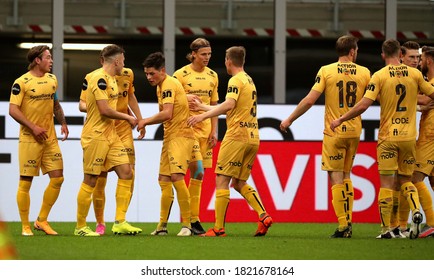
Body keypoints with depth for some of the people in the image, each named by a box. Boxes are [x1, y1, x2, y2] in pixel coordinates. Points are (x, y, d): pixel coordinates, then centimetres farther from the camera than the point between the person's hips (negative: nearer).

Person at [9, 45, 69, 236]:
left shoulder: (52, 79, 11)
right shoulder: (22, 82, -9)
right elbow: (13, 110, -13)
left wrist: (63, 123, 9)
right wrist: (33, 127, -18)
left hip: (50, 137, 6)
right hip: (29, 139, -6)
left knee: (57, 178, 1)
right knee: (26, 182, -2)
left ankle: (42, 221, 12)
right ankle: (25, 226, 6)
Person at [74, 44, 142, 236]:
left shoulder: (110, 79, 15)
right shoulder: (100, 78, -16)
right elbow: (104, 109, -21)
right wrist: (127, 117, -10)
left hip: (111, 135, 9)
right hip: (96, 136, -9)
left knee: (126, 173, 0)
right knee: (91, 180, -3)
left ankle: (120, 222, 2)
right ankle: (80, 227, 6)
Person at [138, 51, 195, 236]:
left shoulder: (169, 84, -13)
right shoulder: (161, 86, 17)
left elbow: (167, 114, -23)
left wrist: (146, 121, -11)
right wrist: (145, 122, 4)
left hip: (181, 136, -10)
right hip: (170, 137, 10)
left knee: (176, 176, -19)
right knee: (164, 180, 8)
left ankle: (187, 224, -16)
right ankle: (162, 226, 13)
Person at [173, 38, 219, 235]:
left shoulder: (212, 76, 11)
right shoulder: (180, 75, -5)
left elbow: (214, 106, 15)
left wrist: (214, 131, 8)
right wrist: (186, 97, -21)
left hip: (205, 129, 5)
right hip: (187, 128, -5)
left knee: (198, 176, 6)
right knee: (197, 172, -16)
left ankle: (192, 219, 11)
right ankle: (193, 219, -12)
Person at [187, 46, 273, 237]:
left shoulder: (236, 80, -7)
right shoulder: (249, 80, 21)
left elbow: (229, 105, -24)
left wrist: (203, 116, -27)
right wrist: (202, 106, 35)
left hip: (236, 137, -9)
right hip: (253, 138, 9)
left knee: (222, 181, -5)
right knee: (239, 183, 13)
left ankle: (219, 228, -9)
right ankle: (263, 216, -4)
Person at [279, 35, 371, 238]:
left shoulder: (326, 71, -6)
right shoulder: (364, 73, 1)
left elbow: (310, 100, -10)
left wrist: (289, 120, -1)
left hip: (334, 132, -3)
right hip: (354, 131, 3)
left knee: (336, 179, -1)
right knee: (346, 176, 18)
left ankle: (343, 227, -7)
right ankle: (348, 223, 13)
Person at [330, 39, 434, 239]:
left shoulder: (379, 76, -8)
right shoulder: (415, 74, 0)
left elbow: (363, 105, -14)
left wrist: (340, 120, -4)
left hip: (387, 136, -3)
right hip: (409, 136, 3)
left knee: (386, 183, 1)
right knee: (406, 179, 16)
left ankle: (386, 229, 1)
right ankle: (416, 211, -9)